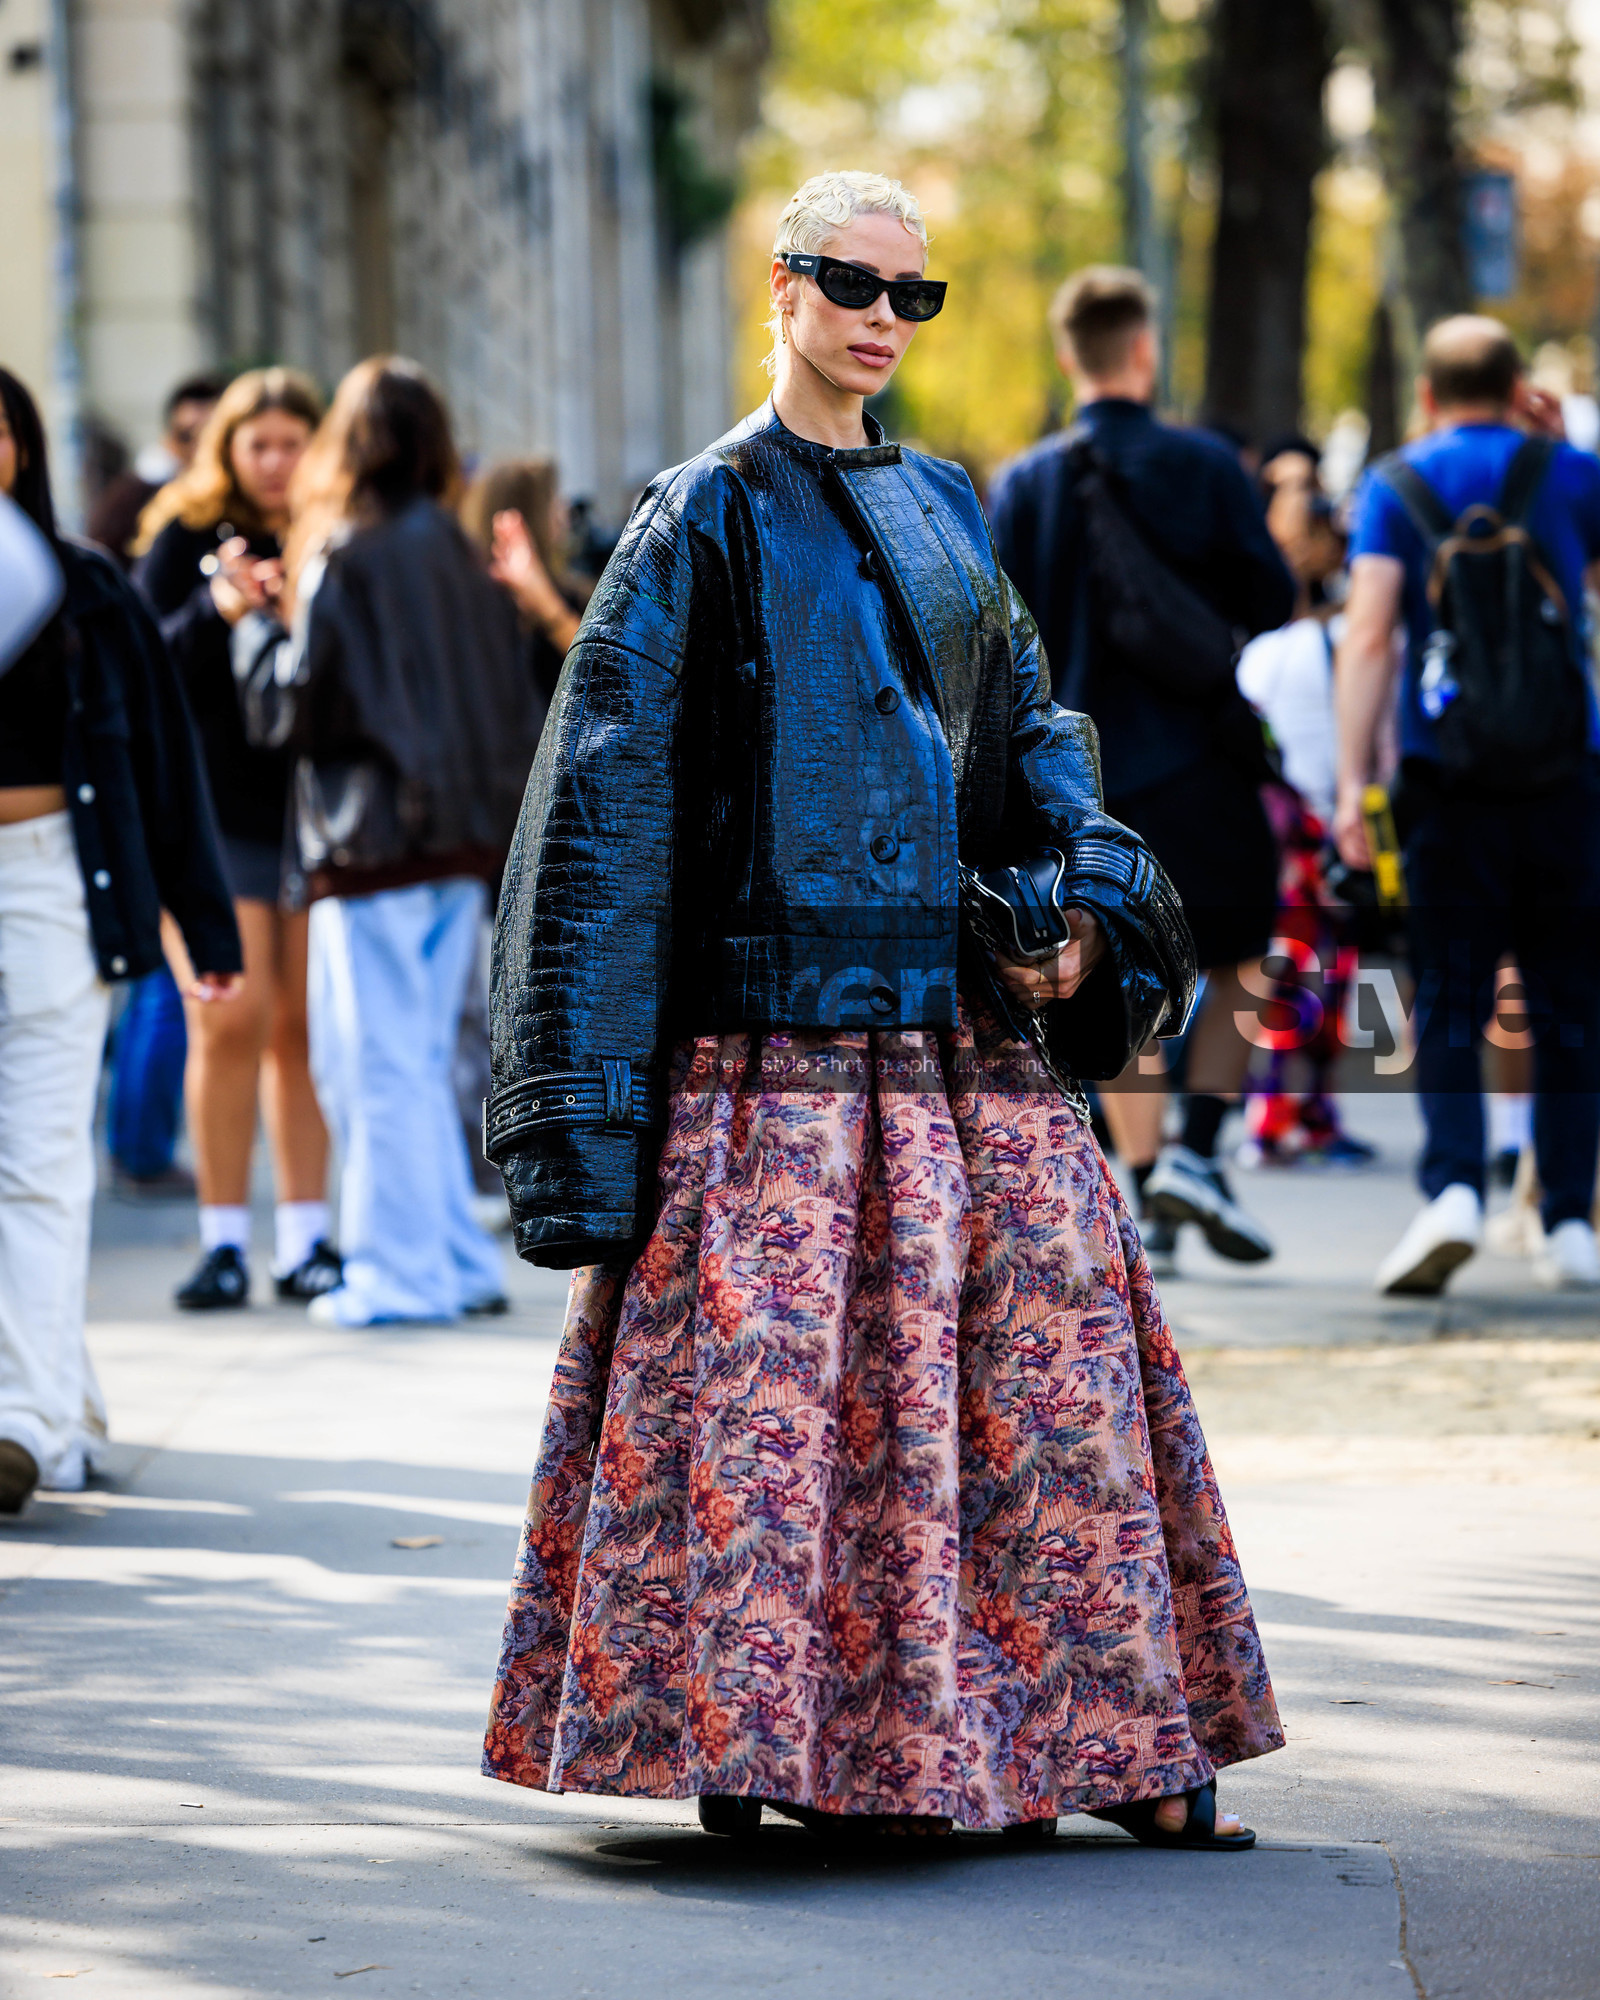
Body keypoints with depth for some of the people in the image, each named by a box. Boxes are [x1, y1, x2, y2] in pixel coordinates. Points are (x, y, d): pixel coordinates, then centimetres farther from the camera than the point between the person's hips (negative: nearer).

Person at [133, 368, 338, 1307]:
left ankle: (306, 1237, 6)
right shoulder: (186, 537, 3)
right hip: (215, 808, -2)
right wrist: (218, 609, -20)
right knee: (230, 1019, -7)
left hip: (318, 805, 2)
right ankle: (224, 1239, 0)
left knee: (305, 1026, 1)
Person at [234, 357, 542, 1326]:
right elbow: (518, 705, 11)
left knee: (381, 1062, 0)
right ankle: (459, 1263, 16)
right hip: (465, 839, 7)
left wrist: (253, 623, 5)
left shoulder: (346, 557, -10)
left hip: (377, 840, -7)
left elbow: (299, 708, -9)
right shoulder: (462, 556, 8)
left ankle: (401, 1270, 2)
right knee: (421, 1060, 15)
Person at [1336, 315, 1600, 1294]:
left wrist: (1354, 781, -9)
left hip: (1446, 778, -1)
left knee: (1448, 1005, 1)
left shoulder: (1394, 486, 2)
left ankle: (1453, 1187, -19)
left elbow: (1369, 634, -8)